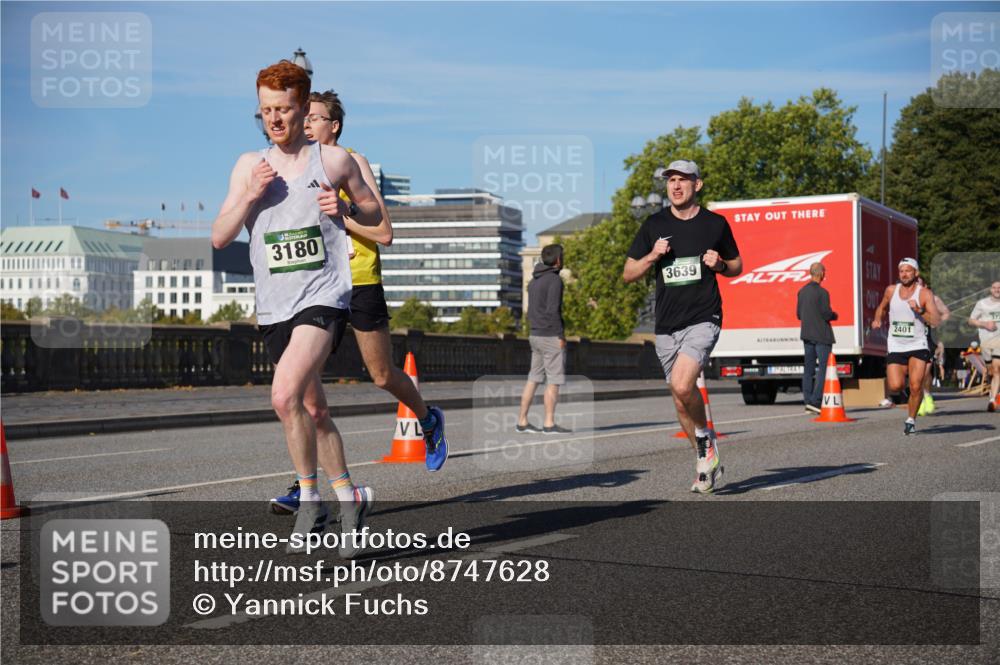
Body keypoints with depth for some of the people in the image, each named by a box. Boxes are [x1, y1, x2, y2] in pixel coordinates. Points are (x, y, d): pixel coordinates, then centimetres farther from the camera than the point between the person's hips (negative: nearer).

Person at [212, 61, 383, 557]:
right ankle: (348, 498, 30)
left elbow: (374, 213, 14)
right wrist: (250, 197, -9)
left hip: (324, 298, -4)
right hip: (274, 308, 5)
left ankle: (309, 497, -9)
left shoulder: (335, 160, 2)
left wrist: (344, 207, -7)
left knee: (285, 395, -24)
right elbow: (218, 238, 6)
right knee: (313, 411, 13)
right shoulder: (249, 166, 9)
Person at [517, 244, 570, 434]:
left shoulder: (534, 281, 15)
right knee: (554, 381, -5)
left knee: (533, 379, 9)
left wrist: (535, 331, 19)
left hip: (535, 335, 8)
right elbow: (553, 310, -19)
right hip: (551, 336, -8)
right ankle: (549, 424, -6)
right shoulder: (554, 280, -12)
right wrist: (561, 336, -16)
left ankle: (522, 421, 9)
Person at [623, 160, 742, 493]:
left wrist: (720, 264, -5)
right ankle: (708, 462, 26)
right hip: (666, 326, 4)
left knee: (682, 385, -25)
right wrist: (652, 257, -9)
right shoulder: (654, 225, 6)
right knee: (681, 402, 9)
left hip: (703, 319, -4)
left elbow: (737, 266, 16)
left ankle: (705, 437, 2)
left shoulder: (716, 224, 4)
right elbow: (628, 274, 9)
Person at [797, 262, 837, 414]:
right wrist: (834, 315, 3)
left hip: (807, 334, 7)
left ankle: (808, 400, 12)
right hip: (822, 335, -7)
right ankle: (815, 401, -12)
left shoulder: (802, 291, 8)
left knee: (808, 368, 10)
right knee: (824, 367, -5)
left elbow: (799, 314, 12)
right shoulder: (822, 292, -15)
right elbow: (827, 314, -17)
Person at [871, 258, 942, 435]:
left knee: (916, 386, -13)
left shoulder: (924, 293, -5)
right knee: (895, 386, -11)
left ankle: (911, 420, 10)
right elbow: (882, 307, 27)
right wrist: (877, 319, 8)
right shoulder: (891, 290, 6)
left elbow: (936, 321, -14)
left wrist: (919, 310, -27)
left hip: (917, 346, -2)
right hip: (895, 347, 2)